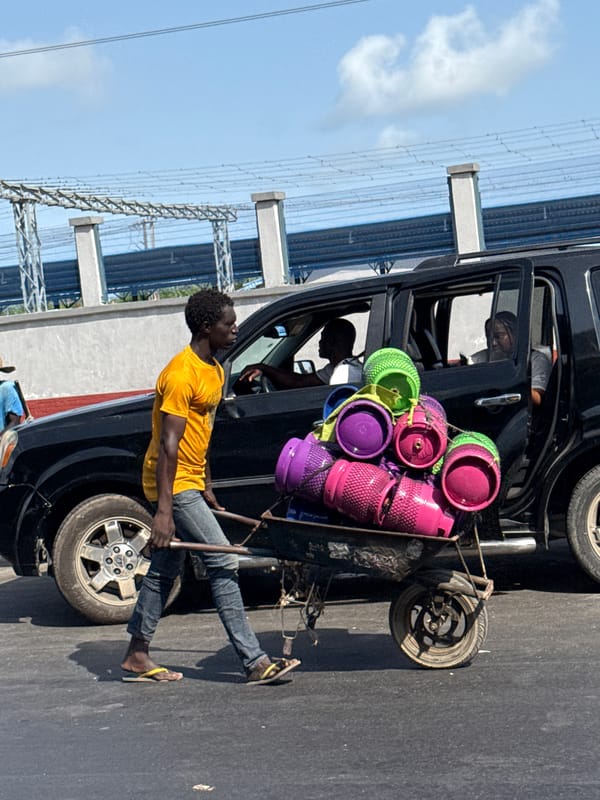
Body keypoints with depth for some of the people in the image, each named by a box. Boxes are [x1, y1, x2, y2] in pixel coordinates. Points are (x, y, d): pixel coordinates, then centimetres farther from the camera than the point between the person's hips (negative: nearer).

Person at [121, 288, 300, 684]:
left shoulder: (214, 370, 11)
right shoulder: (181, 374, -20)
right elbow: (168, 444, -25)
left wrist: (206, 487, 22)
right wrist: (163, 510, -28)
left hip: (189, 482, 10)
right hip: (173, 484, -10)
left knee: (165, 568, 14)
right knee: (223, 562, -12)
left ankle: (137, 656, 24)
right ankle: (255, 662, -9)